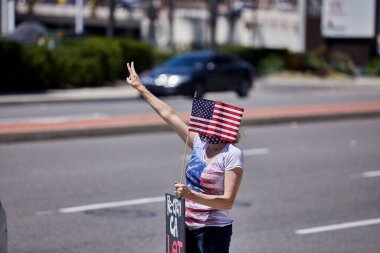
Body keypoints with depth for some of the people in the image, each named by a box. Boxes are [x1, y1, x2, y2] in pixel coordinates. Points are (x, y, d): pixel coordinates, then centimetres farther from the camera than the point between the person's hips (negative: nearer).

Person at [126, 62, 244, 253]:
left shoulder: (232, 154, -14)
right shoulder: (199, 144, 6)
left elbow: (228, 201, -19)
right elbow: (169, 115, 14)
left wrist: (191, 195, -29)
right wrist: (141, 88, 20)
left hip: (213, 231, -7)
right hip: (188, 229, 7)